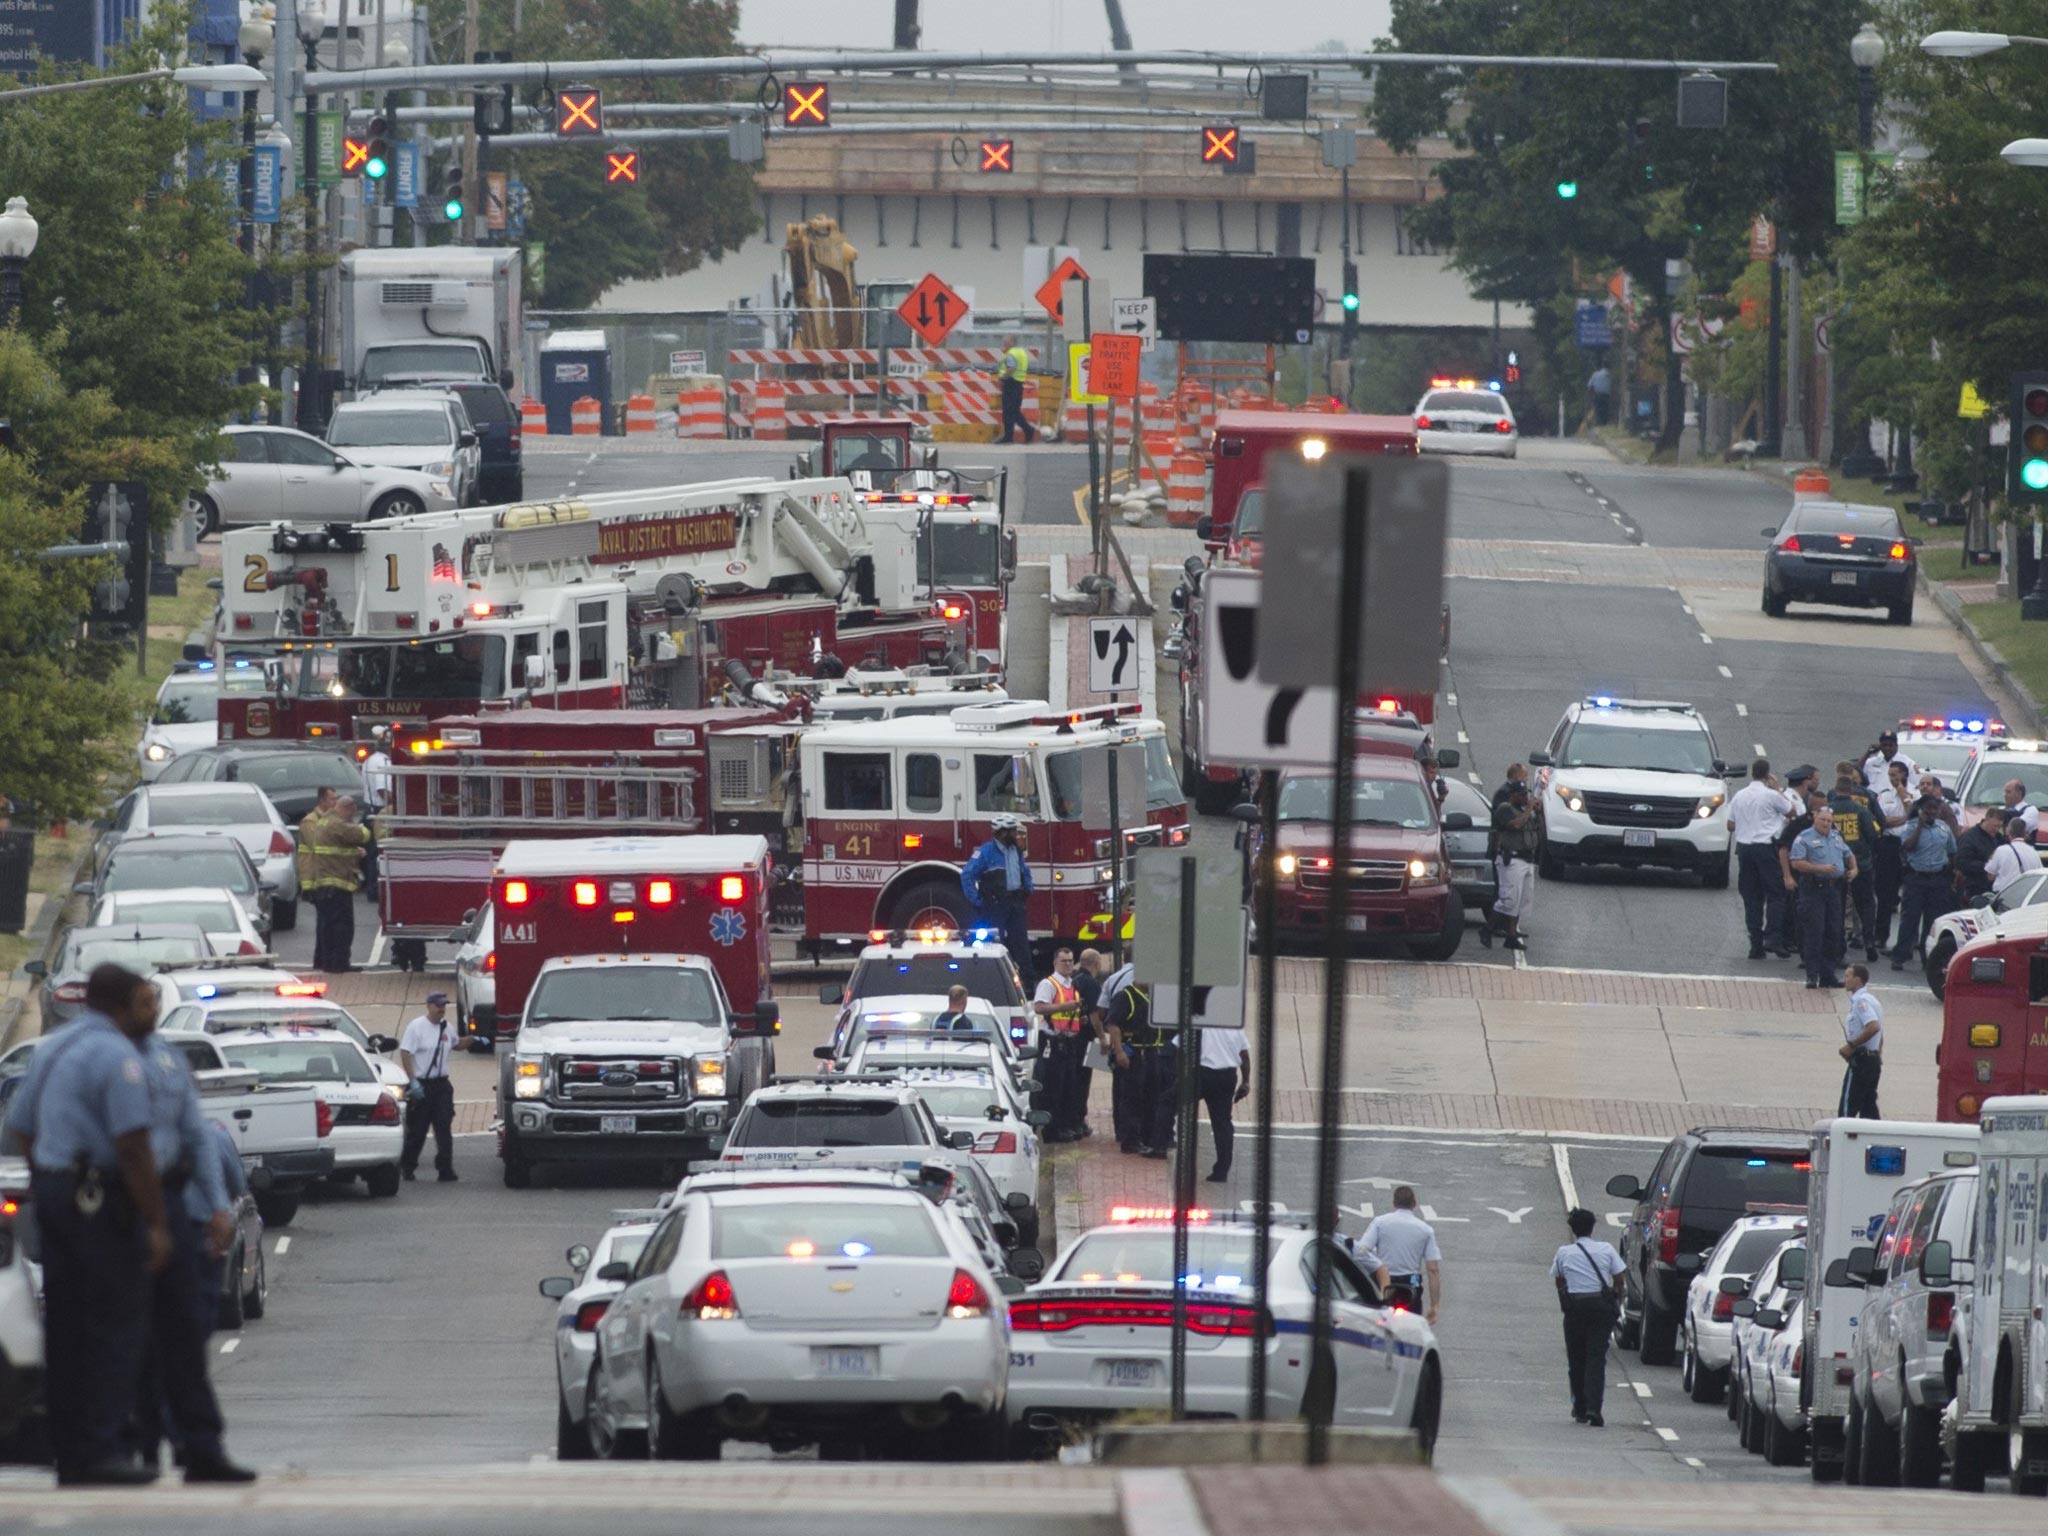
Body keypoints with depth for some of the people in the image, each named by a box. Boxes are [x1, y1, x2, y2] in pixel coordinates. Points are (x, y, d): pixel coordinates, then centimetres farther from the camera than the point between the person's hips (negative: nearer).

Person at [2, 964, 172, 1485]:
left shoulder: (49, 1050, 15)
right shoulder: (117, 1056, -13)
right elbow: (133, 1148, -18)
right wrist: (157, 1223, -16)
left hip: (51, 1189, 9)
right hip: (100, 1200, -9)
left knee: (65, 1327, 9)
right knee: (117, 1325, -7)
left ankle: (70, 1454, 10)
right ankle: (104, 1448, -13)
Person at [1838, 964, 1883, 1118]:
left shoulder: (1861, 1001, -15)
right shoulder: (1872, 1000, 16)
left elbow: (1873, 1027, -29)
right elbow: (1877, 1029, 22)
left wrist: (1851, 1045, -22)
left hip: (1860, 1059, -10)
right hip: (1874, 1058, 10)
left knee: (1848, 1108, -6)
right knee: (1869, 1108, 10)